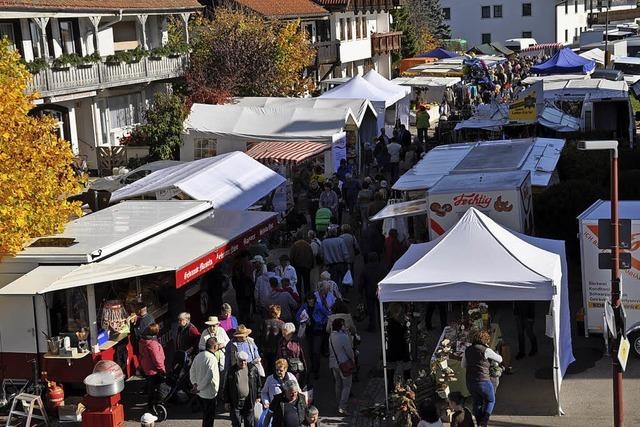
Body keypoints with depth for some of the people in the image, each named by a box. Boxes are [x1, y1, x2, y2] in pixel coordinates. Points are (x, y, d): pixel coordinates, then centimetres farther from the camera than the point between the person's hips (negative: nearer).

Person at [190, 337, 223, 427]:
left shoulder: (199, 355, 2)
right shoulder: (212, 358, -23)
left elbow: (192, 370, 10)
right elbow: (210, 375, -29)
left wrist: (194, 383, 7)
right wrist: (199, 388, -21)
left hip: (200, 392, 8)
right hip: (209, 393, -8)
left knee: (205, 415, 23)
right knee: (209, 416, 6)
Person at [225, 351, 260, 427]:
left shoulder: (253, 369, 1)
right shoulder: (232, 371, 0)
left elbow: (258, 383, 9)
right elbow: (226, 387, 5)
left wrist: (258, 397, 6)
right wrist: (227, 401, 3)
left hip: (249, 402, 0)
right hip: (235, 403, 0)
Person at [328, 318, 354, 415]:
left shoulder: (331, 336, 1)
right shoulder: (344, 337, -21)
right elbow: (349, 351, -14)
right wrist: (352, 359, 5)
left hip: (333, 363, 7)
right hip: (344, 364, -7)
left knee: (338, 384, 19)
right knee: (347, 385, -1)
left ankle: (339, 405, 28)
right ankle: (342, 407, -8)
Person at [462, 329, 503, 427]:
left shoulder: (468, 350, 6)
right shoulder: (486, 350, -11)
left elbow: (463, 365, 17)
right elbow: (500, 359, 3)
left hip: (470, 382, 5)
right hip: (483, 381, -5)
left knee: (477, 403, 21)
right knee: (491, 401, 15)